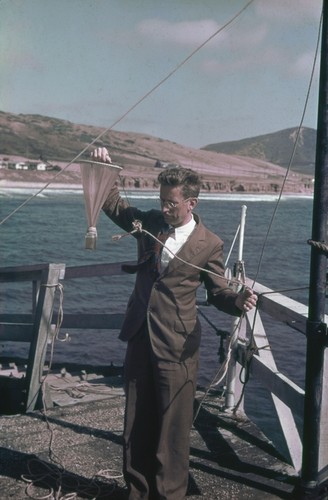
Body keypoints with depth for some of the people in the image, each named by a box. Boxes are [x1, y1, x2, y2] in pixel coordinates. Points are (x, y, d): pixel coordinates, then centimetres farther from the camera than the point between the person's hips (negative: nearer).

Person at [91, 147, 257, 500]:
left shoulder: (209, 244, -7)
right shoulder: (149, 223, 4)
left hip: (176, 346, -5)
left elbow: (218, 292, 0)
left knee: (172, 426, 5)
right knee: (137, 421, 16)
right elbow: (114, 205, 16)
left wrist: (239, 301, -22)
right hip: (140, 338, 5)